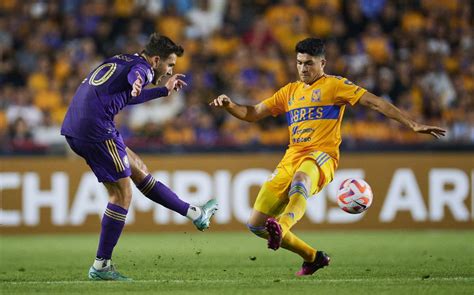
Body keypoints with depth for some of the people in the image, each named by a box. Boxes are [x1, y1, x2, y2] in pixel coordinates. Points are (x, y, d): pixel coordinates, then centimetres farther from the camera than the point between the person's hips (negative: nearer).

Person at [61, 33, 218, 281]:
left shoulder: (120, 60, 23)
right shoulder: (142, 66, -5)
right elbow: (136, 75, -33)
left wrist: (165, 90, 52)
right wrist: (137, 83, -57)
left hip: (74, 128, 10)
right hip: (96, 129, -10)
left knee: (138, 169, 20)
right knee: (122, 194, -1)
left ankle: (194, 213, 31)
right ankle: (101, 266, 1)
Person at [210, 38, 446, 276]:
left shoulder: (334, 85, 6)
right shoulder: (290, 91, 22)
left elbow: (374, 103, -1)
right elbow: (253, 114, 25)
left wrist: (413, 125, -10)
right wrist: (229, 105, 3)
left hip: (321, 156, -6)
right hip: (291, 158, 7)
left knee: (301, 179, -44)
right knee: (256, 224, 0)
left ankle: (280, 229, -71)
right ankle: (312, 257, 16)